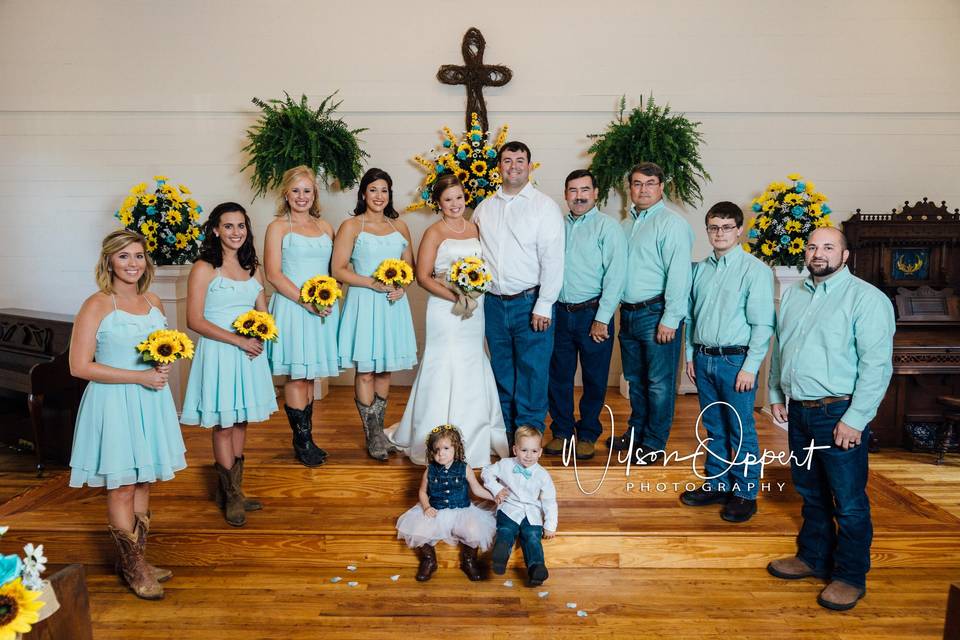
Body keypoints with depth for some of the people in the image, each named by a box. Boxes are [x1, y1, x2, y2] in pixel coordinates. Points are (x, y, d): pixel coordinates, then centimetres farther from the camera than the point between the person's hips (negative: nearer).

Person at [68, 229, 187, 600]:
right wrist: (140, 376, -18)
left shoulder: (153, 302, 7)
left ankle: (137, 561, 27)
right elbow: (80, 366, -16)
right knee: (121, 488, 3)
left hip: (150, 401, 6)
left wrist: (165, 365, -1)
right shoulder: (97, 306, -12)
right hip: (114, 402, -6)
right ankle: (133, 568, 17)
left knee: (143, 483, 14)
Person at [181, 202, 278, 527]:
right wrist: (238, 340, -16)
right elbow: (195, 320, -13)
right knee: (223, 423, 2)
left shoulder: (253, 268, 10)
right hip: (218, 352, -6)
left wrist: (259, 334, -7)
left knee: (240, 420, 12)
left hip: (249, 352, 6)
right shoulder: (204, 268, -8)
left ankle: (230, 489, 26)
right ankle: (232, 495, 15)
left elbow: (263, 313, 15)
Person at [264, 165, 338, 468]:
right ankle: (301, 442, 9)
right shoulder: (277, 227, -1)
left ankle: (307, 439, 19)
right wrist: (306, 301, -16)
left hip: (323, 309, 5)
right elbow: (273, 274, -8)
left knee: (309, 376, 11)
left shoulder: (325, 227, 13)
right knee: (296, 377, -2)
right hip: (291, 307, -4)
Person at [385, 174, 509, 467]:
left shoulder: (475, 228, 11)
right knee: (446, 369, -2)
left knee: (473, 367, 11)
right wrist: (455, 296, -19)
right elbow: (422, 276, -9)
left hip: (475, 310, 6)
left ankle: (474, 435, 26)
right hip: (445, 309, -5)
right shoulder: (434, 232, -5)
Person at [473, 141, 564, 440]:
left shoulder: (545, 207, -4)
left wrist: (543, 306, -14)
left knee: (531, 371, -1)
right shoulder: (484, 208, 11)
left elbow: (553, 259, -10)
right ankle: (505, 432, 27)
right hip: (493, 303, 5)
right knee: (502, 371, 14)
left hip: (530, 303, -4)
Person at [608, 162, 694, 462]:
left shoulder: (672, 223, -10)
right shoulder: (627, 224, 15)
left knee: (659, 382, 2)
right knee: (635, 379, 18)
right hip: (628, 313, 8)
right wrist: (619, 307, 12)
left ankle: (654, 443, 14)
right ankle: (636, 432, 32)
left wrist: (670, 319, -20)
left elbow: (679, 274, -17)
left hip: (656, 313, -7)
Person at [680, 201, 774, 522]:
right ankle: (716, 484, 28)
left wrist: (750, 367, -14)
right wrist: (690, 356, 12)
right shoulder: (700, 269, 9)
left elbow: (762, 324, -11)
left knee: (741, 430, 3)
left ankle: (745, 494, 16)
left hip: (735, 360, -5)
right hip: (703, 359, 5)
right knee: (714, 427, 15)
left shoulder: (755, 270, -7)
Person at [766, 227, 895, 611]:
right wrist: (776, 395, 15)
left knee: (849, 502, 4)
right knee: (811, 493, 19)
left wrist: (855, 419, -18)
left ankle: (850, 577, 20)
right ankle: (813, 558, 35)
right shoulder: (793, 295, 11)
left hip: (839, 414, -6)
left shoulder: (866, 298, -10)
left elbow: (877, 364, -16)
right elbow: (779, 348, 19)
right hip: (799, 411, 6)